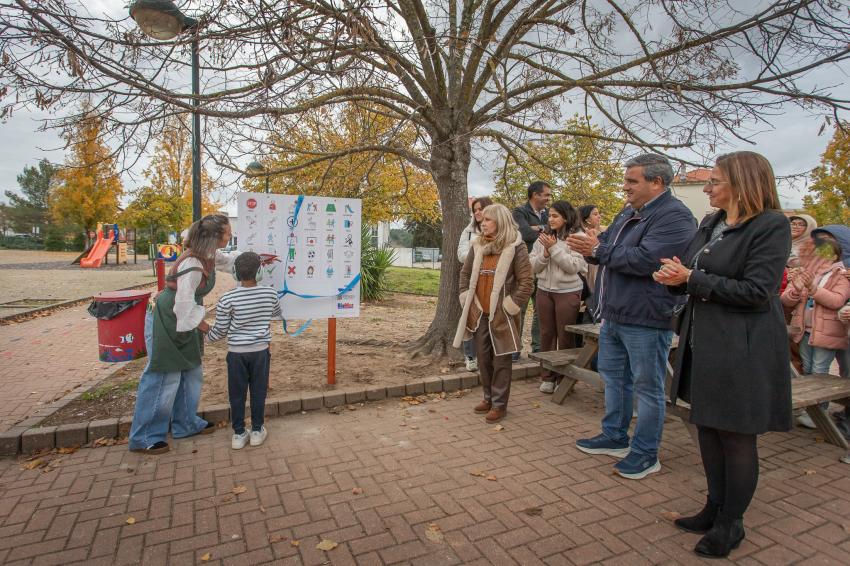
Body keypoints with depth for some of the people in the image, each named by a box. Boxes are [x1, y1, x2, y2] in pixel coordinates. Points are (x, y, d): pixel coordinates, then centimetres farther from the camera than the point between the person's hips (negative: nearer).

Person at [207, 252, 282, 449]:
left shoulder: (227, 299, -13)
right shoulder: (270, 294, -8)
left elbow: (220, 331, -5)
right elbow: (277, 314, 14)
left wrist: (206, 336, 17)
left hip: (236, 352, -1)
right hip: (260, 351, 1)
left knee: (237, 394, 12)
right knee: (258, 392, 13)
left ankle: (239, 434, 22)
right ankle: (257, 430, 23)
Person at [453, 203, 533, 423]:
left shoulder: (515, 247, -9)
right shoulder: (478, 246, 7)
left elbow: (527, 281, -11)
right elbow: (465, 273, 17)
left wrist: (510, 306, -13)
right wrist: (466, 299, 8)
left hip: (501, 315, -5)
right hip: (480, 313, 6)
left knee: (501, 360, 4)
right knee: (483, 357, 13)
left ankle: (499, 404, 15)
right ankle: (489, 397, 29)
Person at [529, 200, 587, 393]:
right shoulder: (543, 238, 7)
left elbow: (573, 266, -16)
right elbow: (533, 266, 4)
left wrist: (554, 248, -19)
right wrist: (545, 254, -13)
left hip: (568, 292, -4)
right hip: (544, 291, 5)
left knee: (565, 336, 4)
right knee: (546, 334, 10)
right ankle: (548, 377, 22)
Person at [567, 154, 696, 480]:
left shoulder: (674, 217, -15)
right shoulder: (629, 213, 14)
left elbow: (644, 259, -26)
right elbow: (609, 252, 17)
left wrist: (598, 250, -18)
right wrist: (591, 247, -6)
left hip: (645, 319, -9)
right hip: (614, 315, 10)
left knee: (647, 387, 4)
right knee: (613, 376, 18)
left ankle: (645, 454, 20)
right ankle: (614, 437, 34)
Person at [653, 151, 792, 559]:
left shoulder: (771, 226, -11)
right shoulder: (710, 224, 12)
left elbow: (756, 291, -19)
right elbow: (691, 274, 14)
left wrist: (691, 278, -18)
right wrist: (675, 278, -8)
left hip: (741, 350, -8)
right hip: (703, 343, 8)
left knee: (736, 436, 6)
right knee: (708, 427, 16)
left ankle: (731, 524, 25)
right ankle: (715, 508, 34)